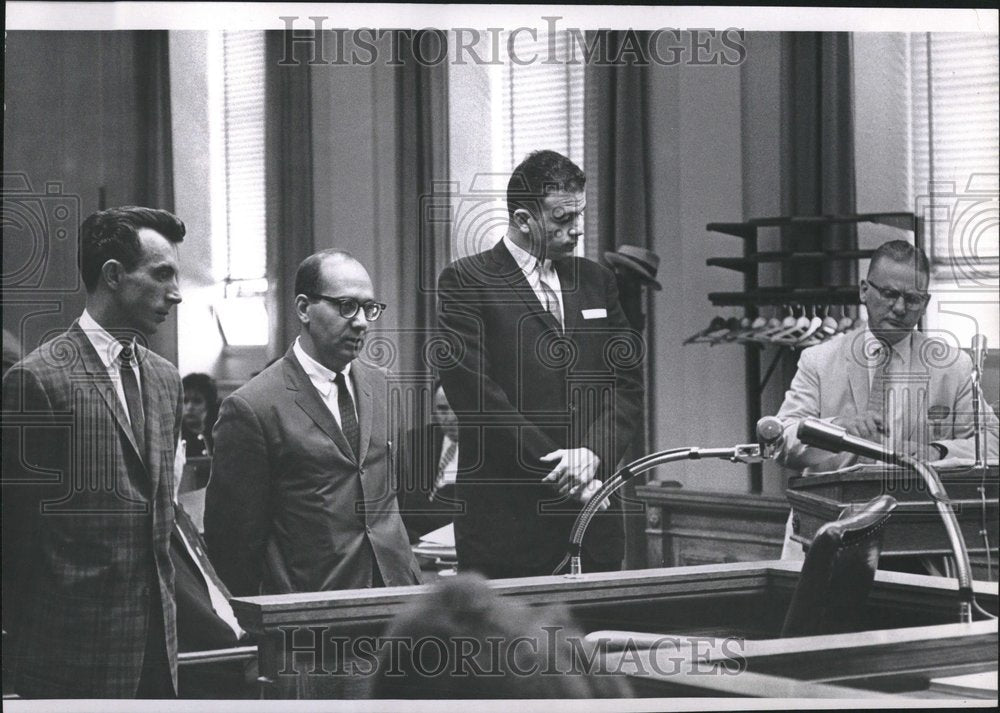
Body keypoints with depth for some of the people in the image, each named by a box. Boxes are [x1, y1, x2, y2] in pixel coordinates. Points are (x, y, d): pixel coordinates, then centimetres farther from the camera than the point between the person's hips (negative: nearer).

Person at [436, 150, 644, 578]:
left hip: (593, 511, 5)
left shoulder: (595, 281, 16)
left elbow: (627, 385, 11)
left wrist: (593, 451, -8)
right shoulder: (466, 282, -2)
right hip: (506, 517, -5)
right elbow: (475, 393, -11)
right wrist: (556, 470, -13)